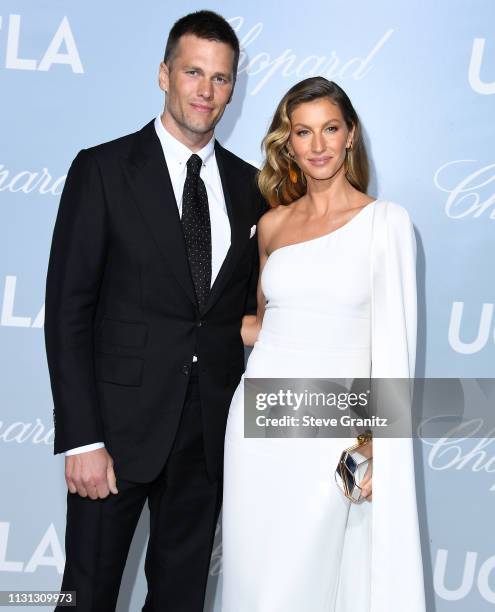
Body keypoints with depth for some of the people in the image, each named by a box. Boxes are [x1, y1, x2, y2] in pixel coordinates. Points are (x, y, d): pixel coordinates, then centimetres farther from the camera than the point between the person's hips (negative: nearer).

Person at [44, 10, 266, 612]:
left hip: (212, 428, 4)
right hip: (120, 422, -3)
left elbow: (249, 306, 11)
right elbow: (67, 310, -10)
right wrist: (82, 438, -15)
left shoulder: (249, 186, 6)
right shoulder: (102, 169, -6)